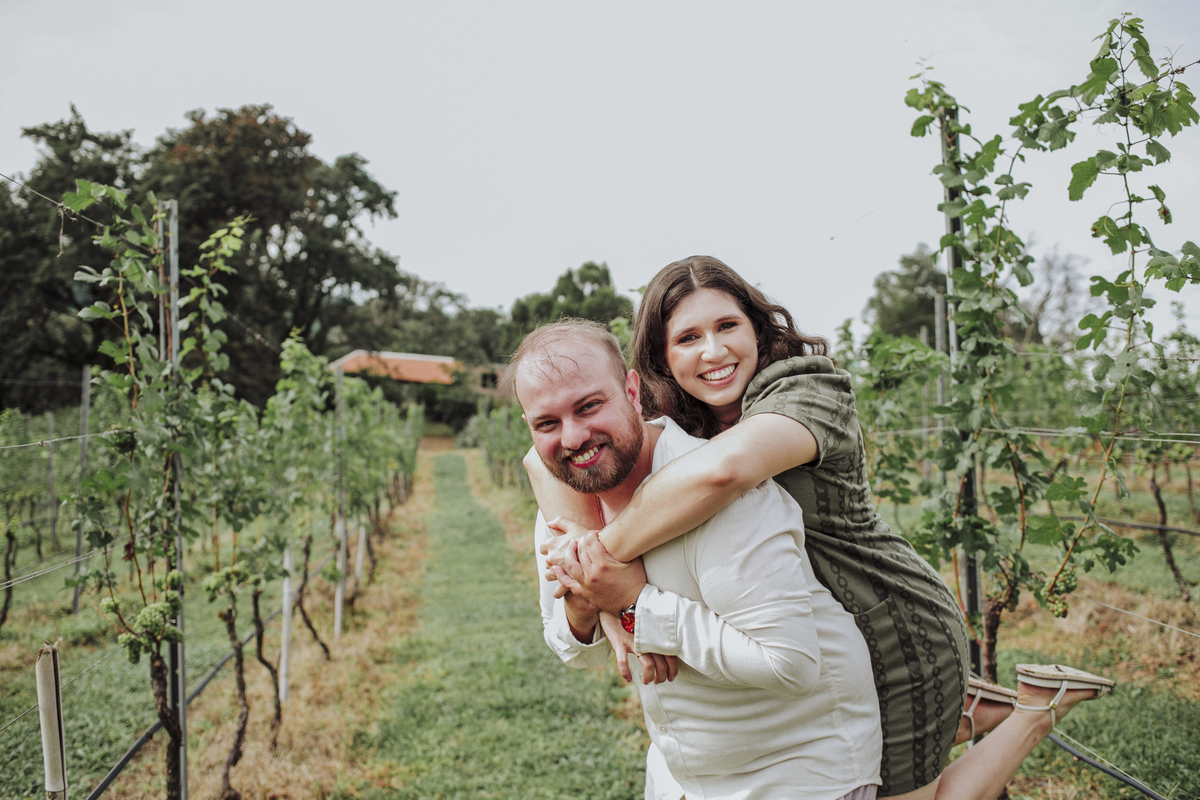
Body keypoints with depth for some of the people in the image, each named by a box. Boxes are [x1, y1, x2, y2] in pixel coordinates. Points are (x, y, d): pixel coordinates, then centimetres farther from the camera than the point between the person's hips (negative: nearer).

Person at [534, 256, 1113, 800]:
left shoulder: (807, 394, -27)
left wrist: (608, 548, -39)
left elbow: (724, 467, -49)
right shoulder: (676, 427, -5)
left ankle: (1038, 706, 20)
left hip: (898, 647, -8)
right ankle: (970, 716, 36)